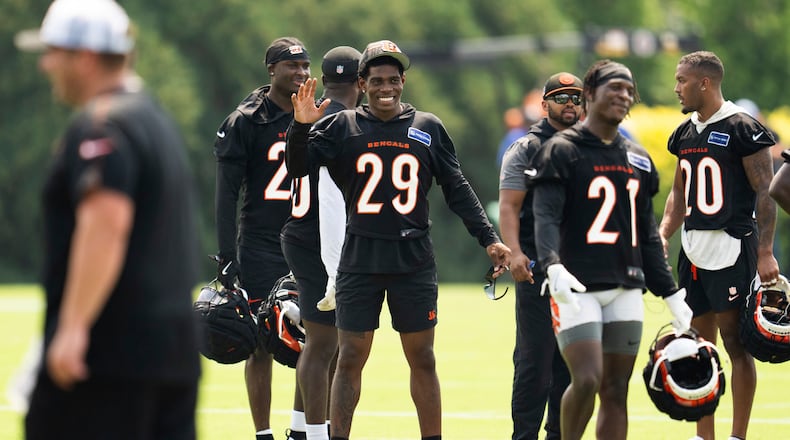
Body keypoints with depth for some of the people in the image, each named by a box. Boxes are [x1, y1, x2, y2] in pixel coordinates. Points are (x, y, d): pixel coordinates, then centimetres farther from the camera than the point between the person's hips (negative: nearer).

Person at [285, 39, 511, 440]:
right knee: (350, 359, 0)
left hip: (414, 262, 1)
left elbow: (457, 191, 9)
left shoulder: (428, 128, 7)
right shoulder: (341, 127, 3)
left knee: (422, 359, 6)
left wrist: (488, 239, 3)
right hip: (359, 263, -1)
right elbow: (297, 167, -3)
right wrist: (301, 127, -20)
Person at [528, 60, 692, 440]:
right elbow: (546, 216, -13)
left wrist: (671, 294, 19)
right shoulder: (562, 151, -2)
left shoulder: (638, 159, 18)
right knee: (587, 380, -17)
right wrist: (553, 267, -31)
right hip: (577, 288, -6)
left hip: (626, 290, 6)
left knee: (616, 391, 3)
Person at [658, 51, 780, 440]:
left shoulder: (743, 129, -9)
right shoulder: (685, 133, 14)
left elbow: (765, 193, -11)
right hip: (693, 248, 8)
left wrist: (765, 252, -16)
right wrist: (662, 236, 8)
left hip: (732, 247, -8)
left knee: (736, 342, -5)